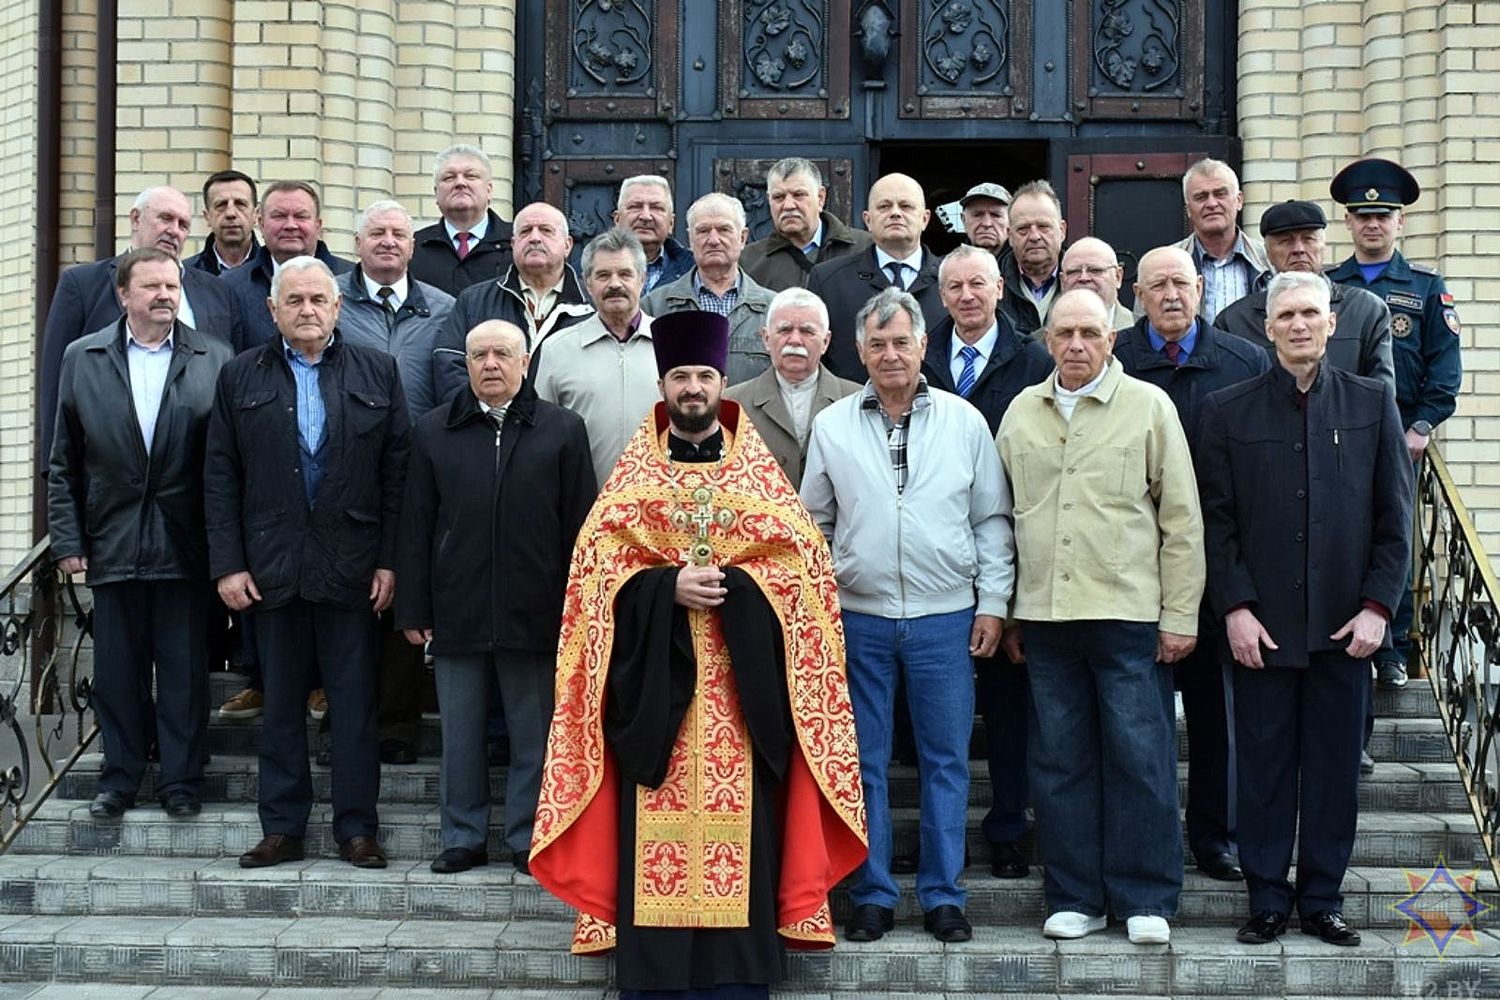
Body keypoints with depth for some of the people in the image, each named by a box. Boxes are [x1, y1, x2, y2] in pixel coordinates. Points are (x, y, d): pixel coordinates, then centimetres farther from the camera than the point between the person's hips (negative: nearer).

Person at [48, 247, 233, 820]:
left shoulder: (214, 359, 1)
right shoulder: (82, 358, 7)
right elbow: (64, 464, 8)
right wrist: (67, 540, 2)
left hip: (186, 548, -2)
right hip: (112, 546, 2)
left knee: (185, 670, 4)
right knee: (117, 669, 9)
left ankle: (181, 781, 14)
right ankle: (120, 778, 20)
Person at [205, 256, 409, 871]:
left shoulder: (377, 373, 6)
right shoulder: (240, 377, 8)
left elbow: (396, 470, 2)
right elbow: (220, 478, 5)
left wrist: (390, 560, -5)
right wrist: (227, 563, -3)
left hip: (352, 566, -1)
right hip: (271, 566, 1)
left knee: (355, 701, 2)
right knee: (280, 702, 7)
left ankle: (356, 829, 10)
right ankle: (281, 830, 14)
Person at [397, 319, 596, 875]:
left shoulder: (562, 430, 3)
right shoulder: (434, 432, 9)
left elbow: (579, 524, 1)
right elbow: (415, 527, 7)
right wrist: (413, 609, 2)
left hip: (534, 614, -1)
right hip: (456, 614, 2)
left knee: (533, 736, 6)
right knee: (460, 735, 9)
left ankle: (527, 839, 16)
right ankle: (463, 839, 20)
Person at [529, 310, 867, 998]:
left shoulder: (760, 472, 9)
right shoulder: (632, 474, 9)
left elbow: (803, 558, 2)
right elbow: (598, 560, 1)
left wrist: (731, 586, -13)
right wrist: (669, 586, -14)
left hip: (741, 683, 0)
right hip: (654, 682, 0)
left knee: (739, 818, -3)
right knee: (656, 827, -3)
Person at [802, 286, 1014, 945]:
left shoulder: (964, 421, 2)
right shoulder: (832, 426, 4)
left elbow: (992, 520, 6)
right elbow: (814, 523, 10)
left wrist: (993, 601, 0)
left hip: (946, 618, 0)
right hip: (858, 616, 1)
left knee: (946, 760, 4)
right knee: (863, 761, 6)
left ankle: (942, 896, 14)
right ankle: (872, 895, 16)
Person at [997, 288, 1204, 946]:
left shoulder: (1149, 406, 1)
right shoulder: (1021, 413, 11)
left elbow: (1182, 518, 0)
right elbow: (1004, 518, 14)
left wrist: (1180, 615, -4)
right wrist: (1005, 612, 10)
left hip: (1130, 614, -3)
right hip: (1044, 615, 3)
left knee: (1140, 759, -1)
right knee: (1060, 761, 7)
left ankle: (1145, 900, 9)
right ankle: (1075, 898, 16)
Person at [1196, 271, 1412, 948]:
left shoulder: (1372, 404, 7)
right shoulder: (1227, 411, 5)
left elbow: (1395, 517, 5)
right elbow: (1217, 521, 2)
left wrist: (1377, 606, -3)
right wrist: (1236, 607, -7)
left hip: (1345, 625, 1)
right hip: (1262, 624, -1)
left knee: (1336, 766, 6)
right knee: (1264, 766, 3)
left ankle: (1323, 899, 17)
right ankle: (1267, 900, 13)